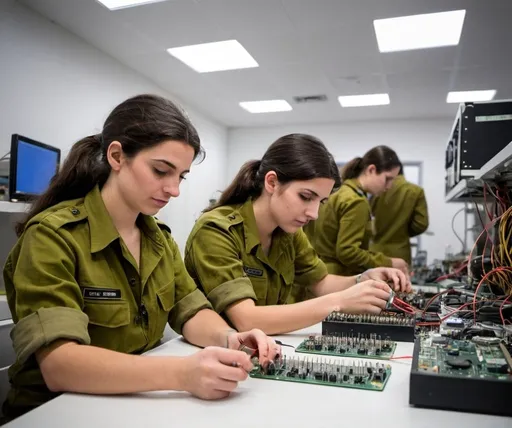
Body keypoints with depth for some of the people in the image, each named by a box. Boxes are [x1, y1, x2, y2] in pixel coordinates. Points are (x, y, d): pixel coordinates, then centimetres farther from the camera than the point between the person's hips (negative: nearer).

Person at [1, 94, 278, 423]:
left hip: (140, 401, 6)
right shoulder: (52, 235, -14)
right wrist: (182, 374, -34)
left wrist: (228, 338, -15)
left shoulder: (160, 238, 7)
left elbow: (192, 313, 5)